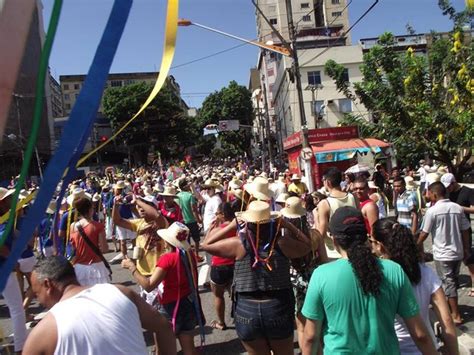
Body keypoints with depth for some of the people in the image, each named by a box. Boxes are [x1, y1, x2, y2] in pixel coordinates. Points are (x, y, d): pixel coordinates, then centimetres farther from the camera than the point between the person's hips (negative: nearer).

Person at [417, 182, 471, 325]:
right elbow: (465, 231, 3)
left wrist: (416, 246, 8)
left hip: (442, 254, -5)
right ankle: (448, 305, 35)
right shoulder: (458, 208, -1)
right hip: (458, 252, 5)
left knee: (449, 283, 3)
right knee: (452, 281, 19)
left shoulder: (432, 211, -14)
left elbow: (424, 233, -9)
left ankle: (456, 315, 7)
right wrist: (466, 249, 15)